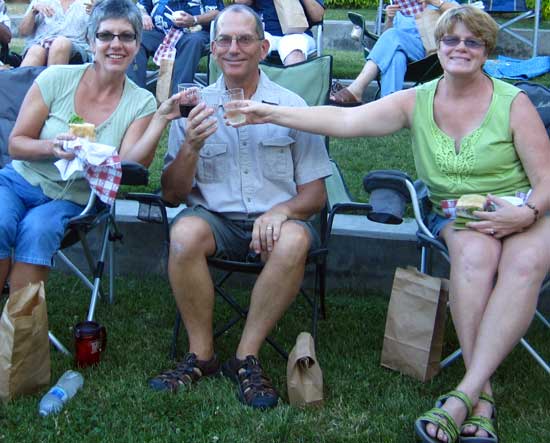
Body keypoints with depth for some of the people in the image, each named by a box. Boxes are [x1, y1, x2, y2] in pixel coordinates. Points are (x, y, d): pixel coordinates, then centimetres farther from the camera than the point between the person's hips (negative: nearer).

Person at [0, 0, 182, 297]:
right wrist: (53, 147, -21)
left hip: (70, 201, 0)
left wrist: (161, 119, -23)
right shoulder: (57, 78, -4)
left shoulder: (141, 103, -1)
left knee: (37, 231, -32)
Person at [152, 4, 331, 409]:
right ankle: (201, 355, -14)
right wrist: (191, 146, -14)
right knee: (185, 233, -32)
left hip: (274, 220, -1)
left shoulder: (291, 107, 4)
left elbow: (315, 194, 2)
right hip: (215, 218, 1)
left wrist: (281, 211, -20)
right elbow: (172, 194, 4)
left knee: (294, 240, -34)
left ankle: (247, 357, -18)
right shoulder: (195, 107, 6)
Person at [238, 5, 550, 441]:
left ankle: (464, 395, -36)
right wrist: (270, 113, -15)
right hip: (454, 215, 1)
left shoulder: (514, 103, -2)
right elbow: (346, 119, -7)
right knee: (475, 252, -35)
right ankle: (481, 393, -30)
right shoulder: (418, 101, 3)